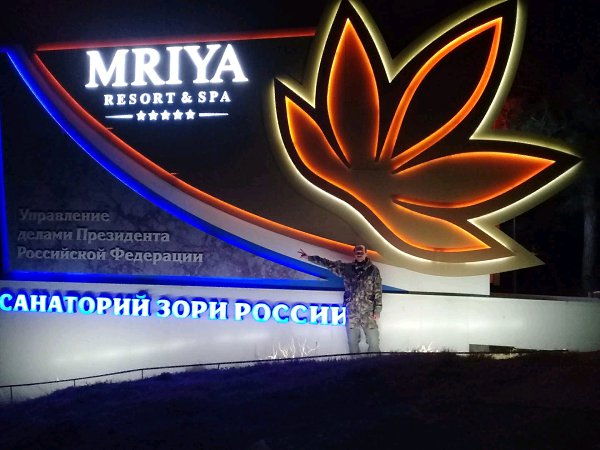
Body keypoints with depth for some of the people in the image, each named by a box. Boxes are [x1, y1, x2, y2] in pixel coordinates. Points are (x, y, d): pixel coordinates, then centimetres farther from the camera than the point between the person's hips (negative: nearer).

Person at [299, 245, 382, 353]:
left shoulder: (373, 269, 2)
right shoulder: (346, 268, 8)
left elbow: (378, 292, 1)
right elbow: (328, 264, 10)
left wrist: (377, 310, -5)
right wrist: (309, 257, 7)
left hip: (368, 312, -2)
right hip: (351, 312, 2)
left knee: (374, 342, -5)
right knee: (352, 342, 7)